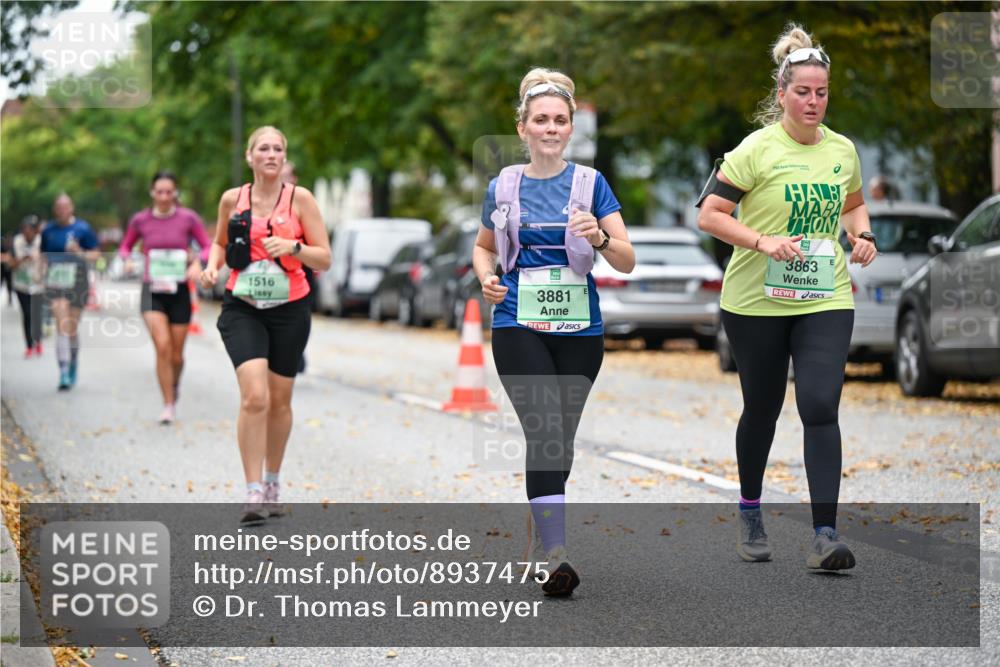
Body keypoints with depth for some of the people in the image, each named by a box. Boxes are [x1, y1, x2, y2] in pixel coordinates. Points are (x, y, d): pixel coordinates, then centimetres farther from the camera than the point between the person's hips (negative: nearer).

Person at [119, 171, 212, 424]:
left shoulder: (188, 218, -3)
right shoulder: (140, 220, 0)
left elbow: (208, 246, 2)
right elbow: (125, 246, 14)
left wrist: (198, 263, -18)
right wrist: (126, 258, -8)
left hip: (179, 292, 1)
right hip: (152, 291, 0)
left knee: (176, 355, 8)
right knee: (162, 347, -18)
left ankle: (175, 387, 42)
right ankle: (168, 406, -10)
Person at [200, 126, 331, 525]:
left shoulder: (299, 199, -3)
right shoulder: (232, 199, 2)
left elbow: (324, 259, -3)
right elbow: (221, 242, 20)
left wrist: (293, 247, -21)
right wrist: (213, 266, 0)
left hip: (290, 310, 1)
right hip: (242, 309, -1)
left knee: (279, 401, 11)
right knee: (254, 396, -17)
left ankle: (272, 482, 31)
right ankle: (254, 493, -13)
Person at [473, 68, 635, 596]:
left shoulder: (590, 184, 2)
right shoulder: (503, 188, 6)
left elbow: (627, 262, -2)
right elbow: (484, 246, 22)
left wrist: (600, 239, -23)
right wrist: (486, 279, 1)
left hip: (579, 329, 1)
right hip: (519, 325, -1)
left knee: (560, 439, 9)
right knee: (543, 433, -16)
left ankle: (537, 531, 29)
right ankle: (556, 557, -21)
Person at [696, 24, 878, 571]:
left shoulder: (842, 150, 5)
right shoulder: (757, 149, -9)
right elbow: (708, 214, -11)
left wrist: (862, 235, 3)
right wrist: (762, 242, -23)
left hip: (825, 300, 2)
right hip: (755, 301, -2)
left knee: (820, 407, -12)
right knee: (762, 409, 12)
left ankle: (825, 537, -13)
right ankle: (750, 514, 36)